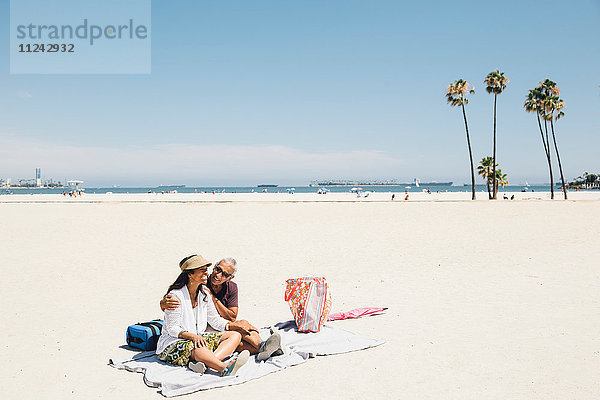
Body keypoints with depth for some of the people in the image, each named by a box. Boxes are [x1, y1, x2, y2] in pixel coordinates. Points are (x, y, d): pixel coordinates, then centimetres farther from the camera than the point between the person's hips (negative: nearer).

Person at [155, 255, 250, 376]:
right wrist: (192, 336, -31)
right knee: (197, 348, -40)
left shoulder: (204, 293, 8)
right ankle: (225, 369, -65)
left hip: (198, 337, 7)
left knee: (235, 335, -13)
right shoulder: (176, 295, -13)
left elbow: (215, 320, 13)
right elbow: (172, 329, -15)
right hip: (174, 343, -7)